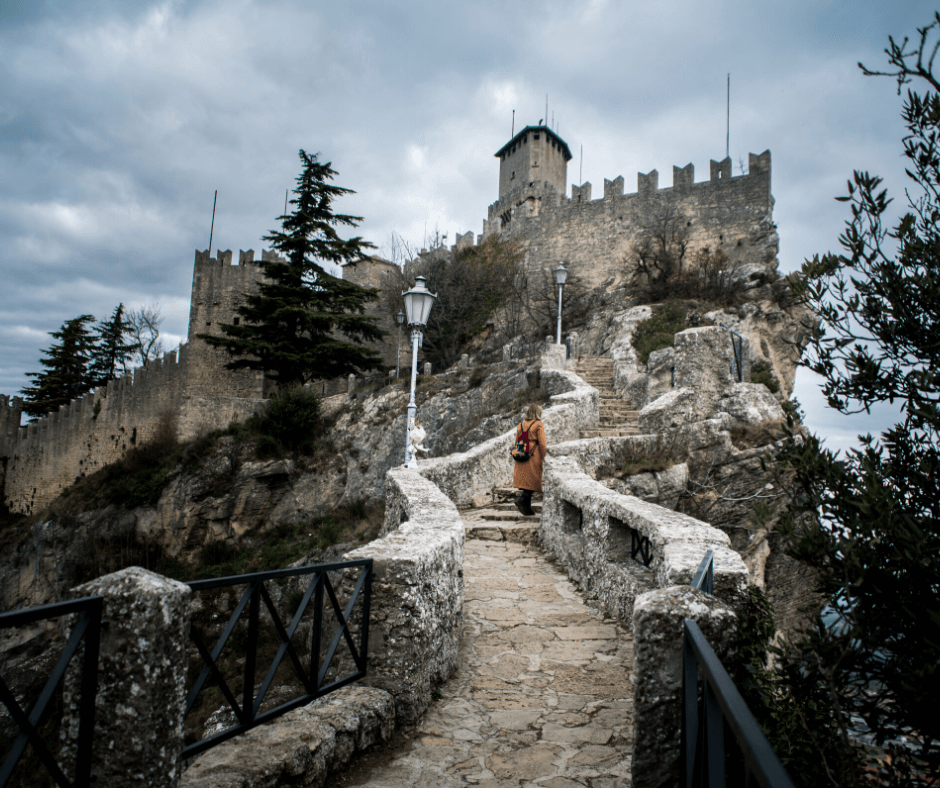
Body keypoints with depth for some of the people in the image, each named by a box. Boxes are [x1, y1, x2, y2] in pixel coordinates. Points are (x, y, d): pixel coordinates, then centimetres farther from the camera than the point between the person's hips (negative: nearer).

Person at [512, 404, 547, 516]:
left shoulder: (521, 425, 11)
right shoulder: (538, 425, -5)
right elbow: (542, 443, -9)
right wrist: (543, 457, -1)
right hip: (534, 456, -6)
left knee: (525, 480, 9)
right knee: (532, 480, 1)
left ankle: (527, 508, 12)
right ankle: (522, 499, -17)